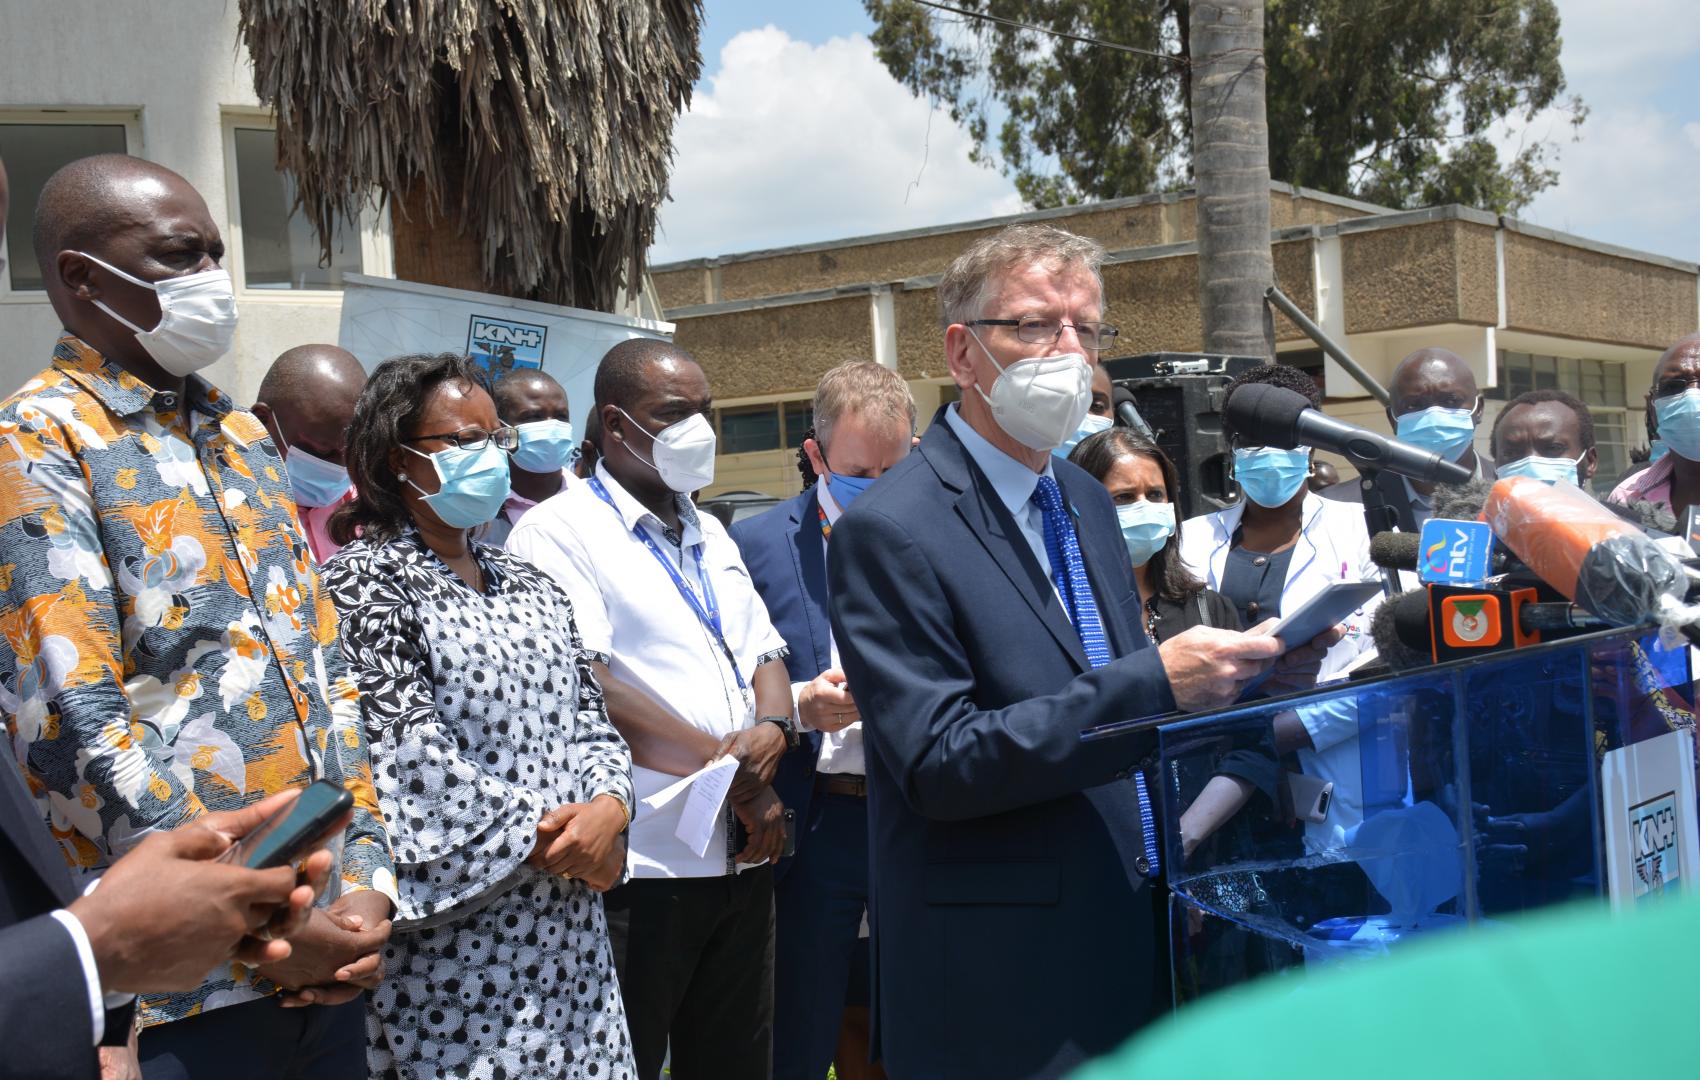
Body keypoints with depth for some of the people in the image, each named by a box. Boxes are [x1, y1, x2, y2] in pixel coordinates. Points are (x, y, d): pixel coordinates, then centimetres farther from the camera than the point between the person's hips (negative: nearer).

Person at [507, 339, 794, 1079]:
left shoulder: (709, 535, 17)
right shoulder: (558, 531, -7)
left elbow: (765, 654, 16)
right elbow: (584, 685, -18)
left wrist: (773, 731, -9)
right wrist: (733, 771, -14)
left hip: (742, 855, 7)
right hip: (643, 864, -7)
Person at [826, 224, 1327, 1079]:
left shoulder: (1084, 501, 12)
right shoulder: (891, 531, -14)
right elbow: (937, 766, -19)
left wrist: (1249, 669, -2)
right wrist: (1155, 683, -25)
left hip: (1132, 936, 7)